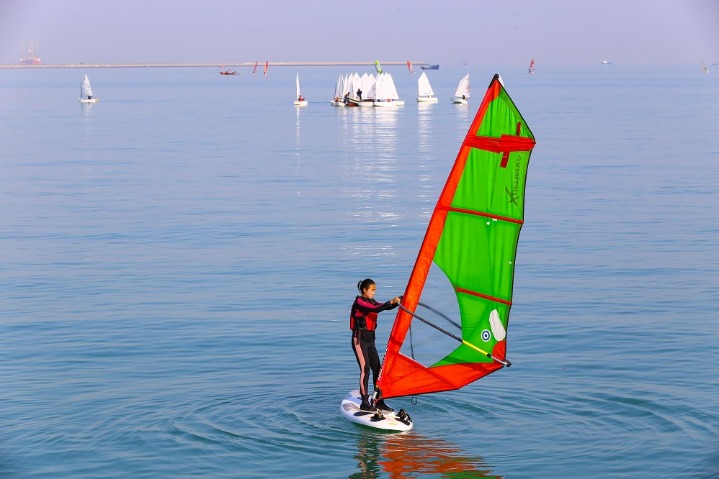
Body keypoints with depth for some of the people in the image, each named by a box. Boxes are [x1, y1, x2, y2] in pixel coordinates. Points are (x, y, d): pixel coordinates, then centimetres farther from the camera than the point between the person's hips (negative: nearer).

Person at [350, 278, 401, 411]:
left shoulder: (371, 302, 15)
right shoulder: (359, 302, -11)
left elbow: (387, 307, 7)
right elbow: (376, 309, -26)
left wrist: (398, 301, -8)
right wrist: (391, 302, -29)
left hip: (370, 339, 8)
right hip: (359, 339, -8)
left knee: (377, 369, 5)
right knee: (365, 370, -11)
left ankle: (379, 401, 10)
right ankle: (365, 403, -7)